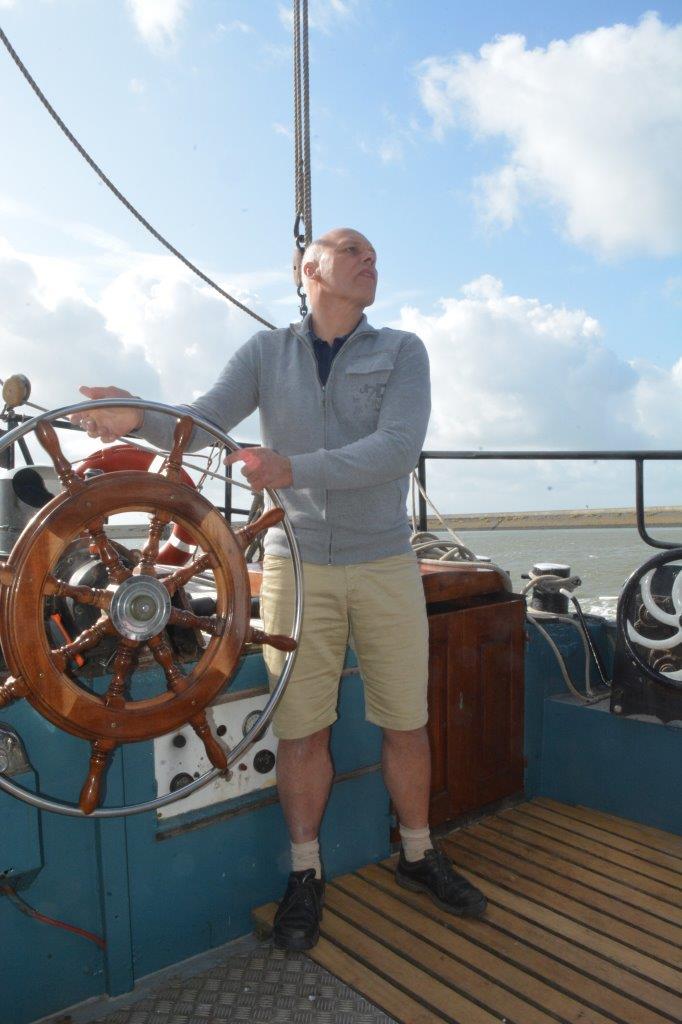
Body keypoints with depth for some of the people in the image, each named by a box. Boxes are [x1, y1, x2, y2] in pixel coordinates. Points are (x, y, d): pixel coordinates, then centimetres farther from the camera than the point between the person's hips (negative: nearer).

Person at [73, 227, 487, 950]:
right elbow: (202, 424, -2)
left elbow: (398, 447, -13)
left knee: (405, 723, 10)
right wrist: (141, 418, -25)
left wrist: (294, 469, -25)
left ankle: (418, 856, 33)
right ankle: (305, 875, 27)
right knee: (301, 727, 5)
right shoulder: (267, 352, 8)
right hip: (296, 561, 0)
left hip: (385, 562, 1)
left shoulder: (401, 351, 4)